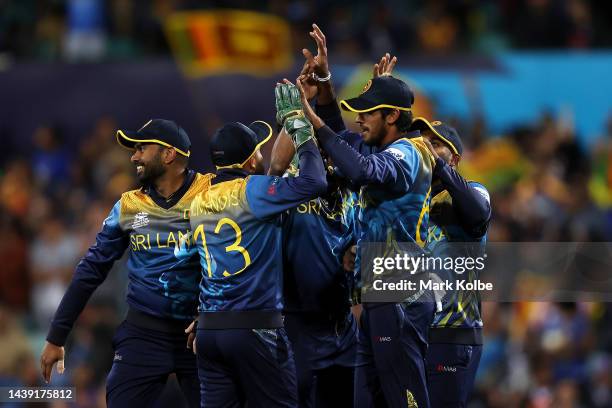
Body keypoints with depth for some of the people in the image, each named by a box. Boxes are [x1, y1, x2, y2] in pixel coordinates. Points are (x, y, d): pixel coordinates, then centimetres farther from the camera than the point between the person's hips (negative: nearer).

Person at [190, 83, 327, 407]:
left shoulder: (198, 203, 12)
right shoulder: (250, 192, -10)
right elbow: (313, 183, -19)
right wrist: (298, 124, -6)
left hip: (209, 329, 7)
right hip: (255, 329, -7)